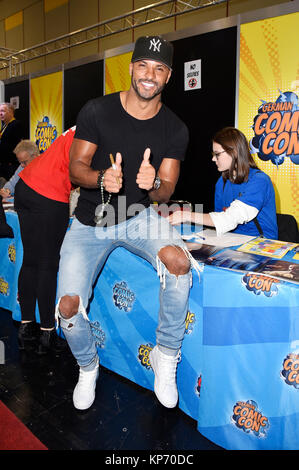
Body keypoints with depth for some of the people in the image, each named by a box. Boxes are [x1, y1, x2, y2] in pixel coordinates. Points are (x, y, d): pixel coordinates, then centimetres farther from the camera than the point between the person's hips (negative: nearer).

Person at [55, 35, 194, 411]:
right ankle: (87, 366, 19)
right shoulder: (96, 111, -5)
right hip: (91, 222, 0)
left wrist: (154, 183, -27)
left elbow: (165, 192, -3)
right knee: (69, 306, -16)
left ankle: (166, 355, -7)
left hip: (140, 214, 1)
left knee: (178, 259, -32)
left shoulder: (175, 130, -1)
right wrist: (102, 178, -29)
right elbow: (76, 168, -7)